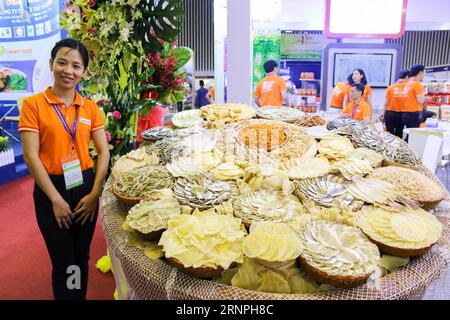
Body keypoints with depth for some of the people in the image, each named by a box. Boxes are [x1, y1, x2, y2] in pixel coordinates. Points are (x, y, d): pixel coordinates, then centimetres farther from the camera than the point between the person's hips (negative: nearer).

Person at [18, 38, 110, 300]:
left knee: (81, 259, 16)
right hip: (51, 189, -3)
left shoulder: (90, 107, 3)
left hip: (86, 187, 3)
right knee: (65, 264, 6)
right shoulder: (34, 104, -6)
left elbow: (104, 152, 2)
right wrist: (56, 199, -11)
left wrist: (95, 194, -6)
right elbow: (31, 156, -9)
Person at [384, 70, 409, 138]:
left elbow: (386, 103, 2)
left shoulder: (391, 87, 0)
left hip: (390, 113, 1)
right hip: (401, 114, -1)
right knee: (399, 135, 6)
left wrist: (384, 115, 11)